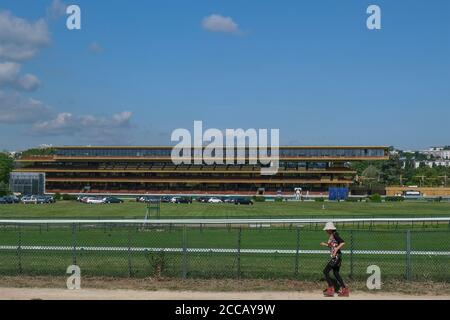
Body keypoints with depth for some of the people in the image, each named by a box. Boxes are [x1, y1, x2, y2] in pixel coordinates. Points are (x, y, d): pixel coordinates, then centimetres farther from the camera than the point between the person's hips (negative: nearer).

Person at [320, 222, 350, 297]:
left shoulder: (335, 235, -14)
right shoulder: (331, 236, 13)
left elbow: (342, 243, -24)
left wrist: (336, 250, -26)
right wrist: (324, 244, 14)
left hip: (336, 256, -10)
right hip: (335, 257, 10)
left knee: (325, 271, -6)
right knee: (336, 273, 17)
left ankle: (330, 289, -3)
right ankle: (344, 289, 19)